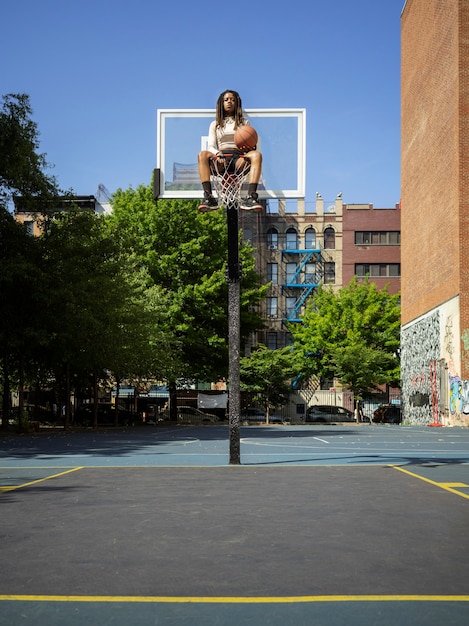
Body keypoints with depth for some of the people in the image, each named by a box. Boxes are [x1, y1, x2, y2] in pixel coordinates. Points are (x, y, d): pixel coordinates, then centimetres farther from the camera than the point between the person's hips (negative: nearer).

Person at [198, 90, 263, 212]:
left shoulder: (244, 122, 23)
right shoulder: (215, 124, 23)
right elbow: (210, 147, 10)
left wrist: (245, 156, -12)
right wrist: (217, 154, -15)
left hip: (239, 157, 0)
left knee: (257, 154, -34)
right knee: (202, 154, -33)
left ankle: (250, 198, -47)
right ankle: (208, 197, -45)